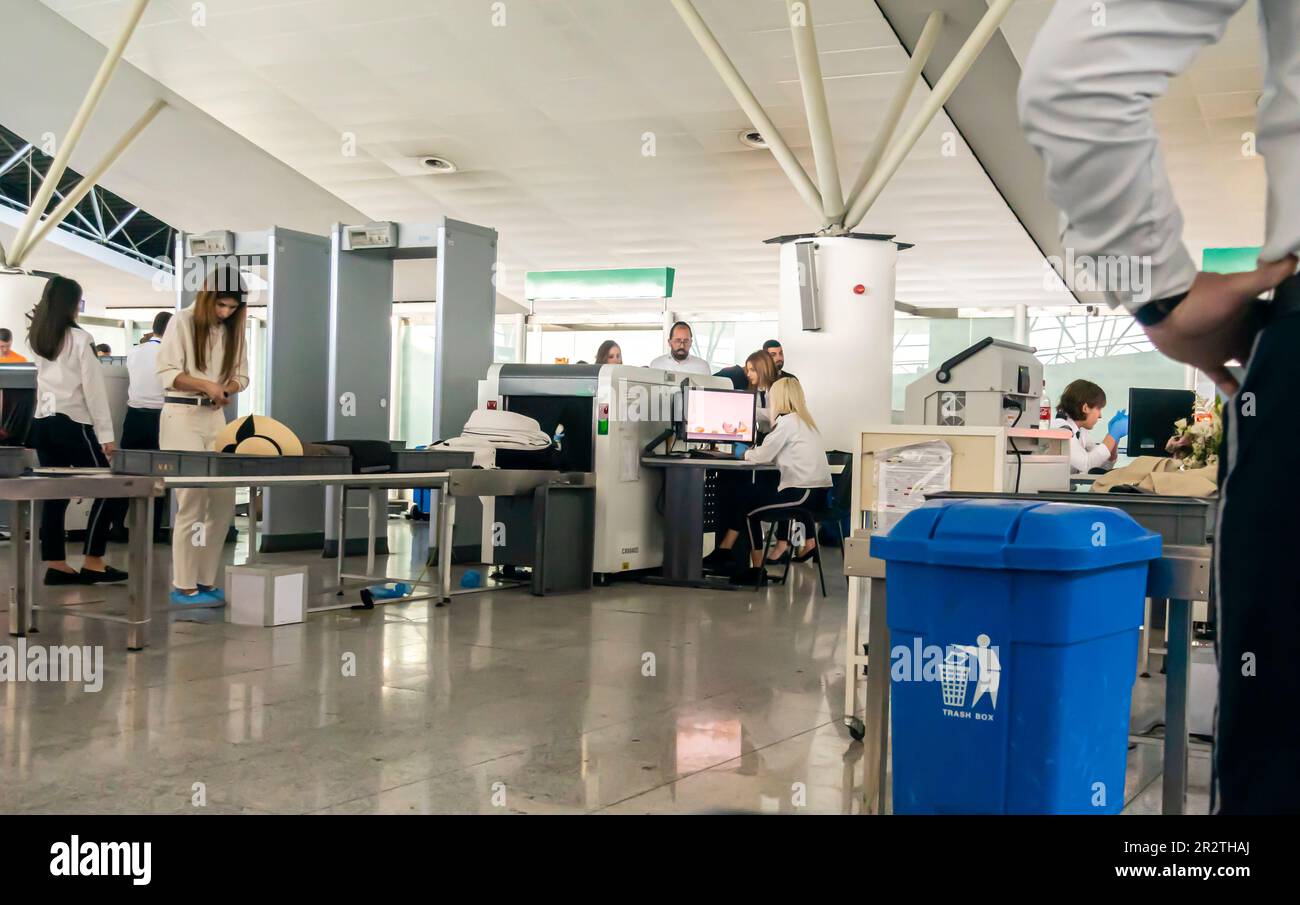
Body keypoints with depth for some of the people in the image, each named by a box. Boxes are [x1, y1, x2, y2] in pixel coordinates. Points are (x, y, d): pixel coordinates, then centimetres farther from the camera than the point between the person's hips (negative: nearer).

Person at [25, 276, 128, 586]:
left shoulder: (37, 338, 8)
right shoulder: (79, 339, -11)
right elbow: (94, 388, -11)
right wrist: (106, 432, -9)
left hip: (43, 422, 7)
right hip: (72, 423, -7)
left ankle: (55, 564, 7)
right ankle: (93, 563, -1)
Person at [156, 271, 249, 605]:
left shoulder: (233, 329, 11)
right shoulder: (182, 321, -5)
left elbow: (241, 375, 12)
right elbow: (167, 372, -10)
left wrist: (226, 391, -10)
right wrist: (206, 385, -22)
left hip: (216, 418, 6)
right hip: (182, 417, -6)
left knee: (223, 502, 4)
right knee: (192, 503, -7)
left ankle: (206, 580, 14)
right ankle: (184, 586, 0)